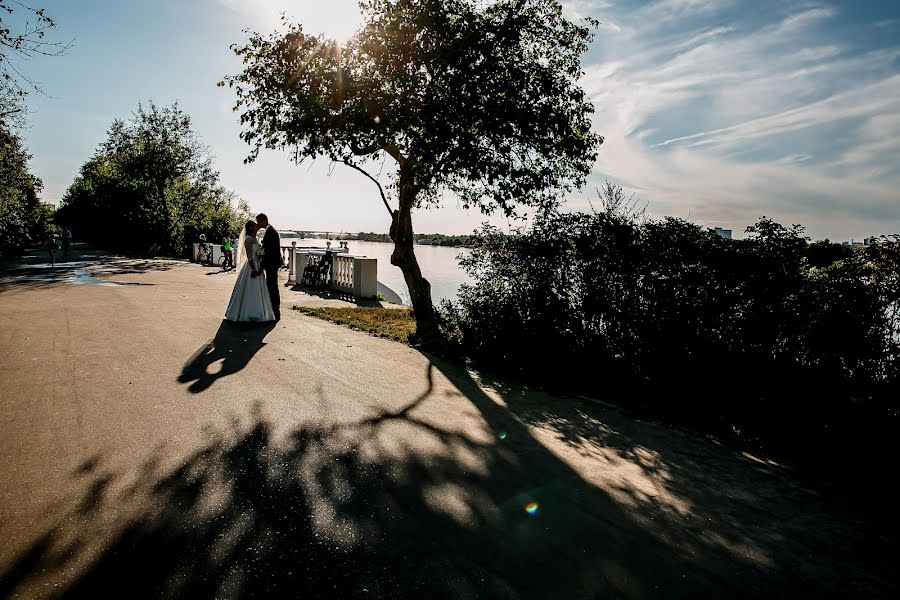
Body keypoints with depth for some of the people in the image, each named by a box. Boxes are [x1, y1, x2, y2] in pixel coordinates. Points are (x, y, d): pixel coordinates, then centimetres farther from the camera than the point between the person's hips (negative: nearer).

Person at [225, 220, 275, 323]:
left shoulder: (254, 239, 15)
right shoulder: (248, 239, -13)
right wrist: (253, 269, -24)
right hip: (251, 268, -9)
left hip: (257, 267, 10)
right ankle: (247, 314, 4)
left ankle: (255, 313, 22)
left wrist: (260, 269, 19)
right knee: (250, 292, -3)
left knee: (257, 292, 13)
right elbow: (249, 256, -19)